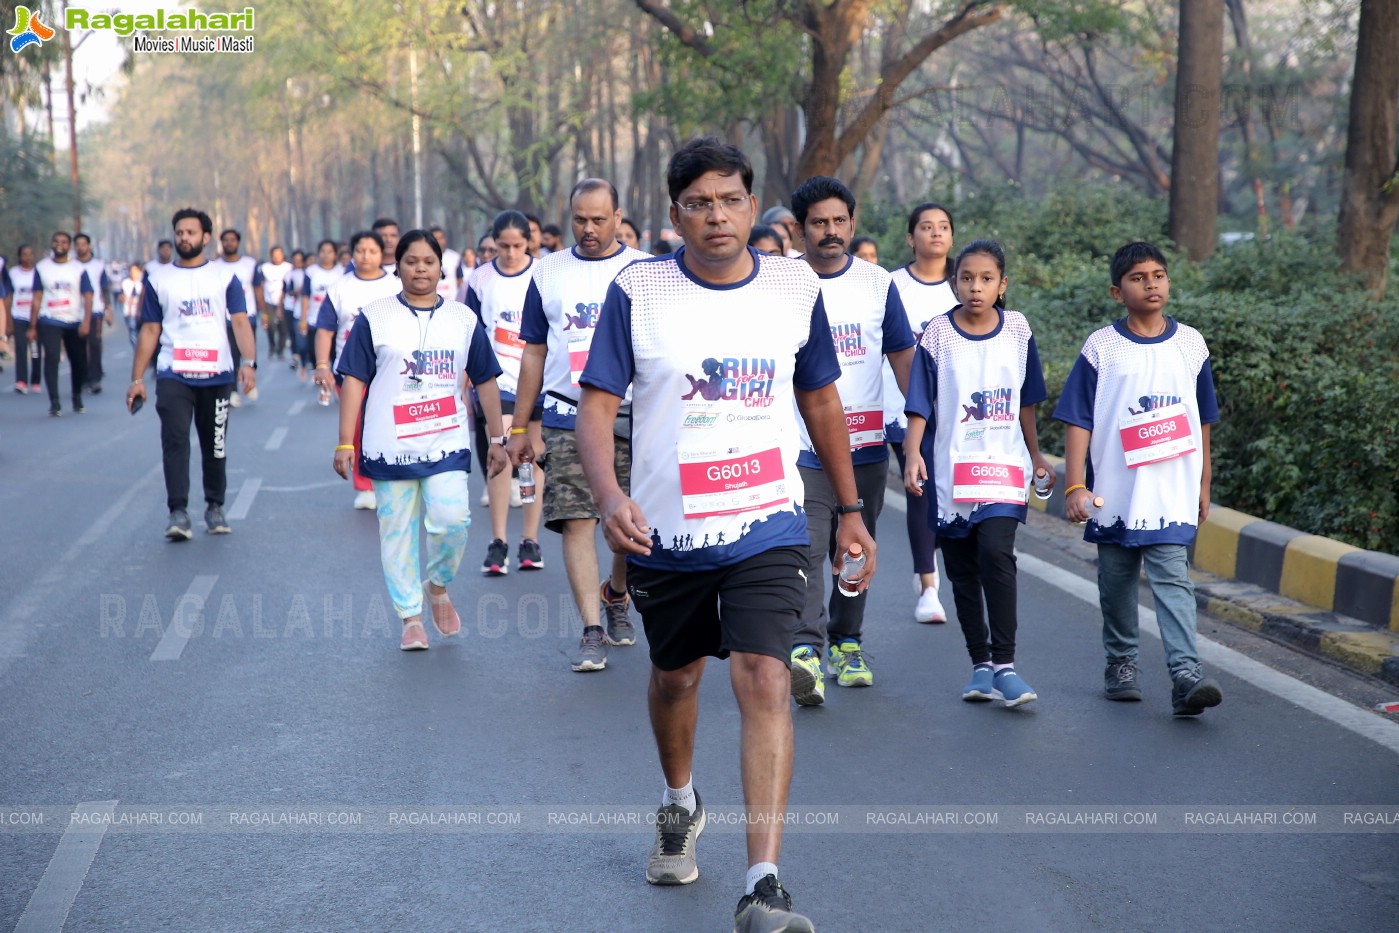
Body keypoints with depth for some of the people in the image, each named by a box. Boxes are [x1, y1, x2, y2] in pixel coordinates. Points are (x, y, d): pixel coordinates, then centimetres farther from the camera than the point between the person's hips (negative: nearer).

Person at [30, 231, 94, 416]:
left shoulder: (79, 269, 2)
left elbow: (87, 297, -4)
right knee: (51, 357, -18)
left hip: (74, 323, 1)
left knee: (79, 362, 6)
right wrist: (33, 326, 4)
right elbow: (37, 298, 7)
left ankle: (77, 397, 29)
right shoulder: (41, 267, 5)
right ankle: (54, 401, -17)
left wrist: (86, 321, -19)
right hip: (49, 322, -1)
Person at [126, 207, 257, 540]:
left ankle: (215, 507, 23)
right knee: (175, 441, -14)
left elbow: (240, 321, -3)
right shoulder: (158, 281, 10)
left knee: (215, 444, 9)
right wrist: (137, 379, 6)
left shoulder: (225, 276, 6)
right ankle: (178, 513, -16)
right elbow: (150, 331, 11)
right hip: (173, 375, 0)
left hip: (217, 375, 0)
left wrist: (249, 362, -18)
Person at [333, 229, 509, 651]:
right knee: (398, 531, 2)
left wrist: (498, 439, 12)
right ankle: (411, 617, 14)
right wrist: (345, 444, -3)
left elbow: (485, 381, 14)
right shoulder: (374, 317, 3)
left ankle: (437, 585, 14)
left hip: (447, 444, 1)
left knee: (451, 519, -15)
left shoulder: (463, 319, 9)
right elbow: (354, 380, 1)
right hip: (390, 446, -1)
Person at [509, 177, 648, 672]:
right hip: (567, 417, 0)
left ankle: (615, 596, 35)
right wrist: (519, 429, 11)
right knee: (576, 521, -8)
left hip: (633, 418, 0)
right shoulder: (548, 272, 9)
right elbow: (534, 353, 13)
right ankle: (592, 632, -4)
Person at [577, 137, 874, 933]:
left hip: (767, 528, -1)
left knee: (764, 679, -16)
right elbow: (597, 404, -9)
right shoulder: (637, 292, -7)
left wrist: (850, 510, 15)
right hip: (665, 533, 1)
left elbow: (821, 400, 12)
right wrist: (609, 494, -27)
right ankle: (680, 806, 50)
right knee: (675, 675, 19)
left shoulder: (796, 287, 0)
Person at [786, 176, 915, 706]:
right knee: (805, 550, -15)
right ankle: (806, 651, -23)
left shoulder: (878, 284, 6)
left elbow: (903, 356, 11)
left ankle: (847, 644, 27)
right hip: (800, 448, -3)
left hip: (865, 447, 3)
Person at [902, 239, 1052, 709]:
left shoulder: (1017, 330, 4)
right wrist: (913, 453, -18)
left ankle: (1005, 664, -13)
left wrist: (1036, 455, 20)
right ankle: (981, 664, 19)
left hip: (1003, 463, 0)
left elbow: (1026, 401, 15)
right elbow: (919, 404, -4)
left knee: (997, 554, -18)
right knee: (962, 573, 7)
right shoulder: (938, 335, -2)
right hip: (951, 468, 0)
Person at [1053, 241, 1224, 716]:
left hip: (1173, 493, 0)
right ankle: (1121, 664, 29)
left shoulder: (1190, 345, 6)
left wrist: (1203, 485, 17)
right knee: (1116, 582, 12)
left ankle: (1186, 675, -17)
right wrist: (1075, 486, -9)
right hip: (1114, 493, 0)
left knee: (1172, 578, -11)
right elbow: (1078, 421, -2)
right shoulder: (1101, 348, -1)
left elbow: (1202, 421, 15)